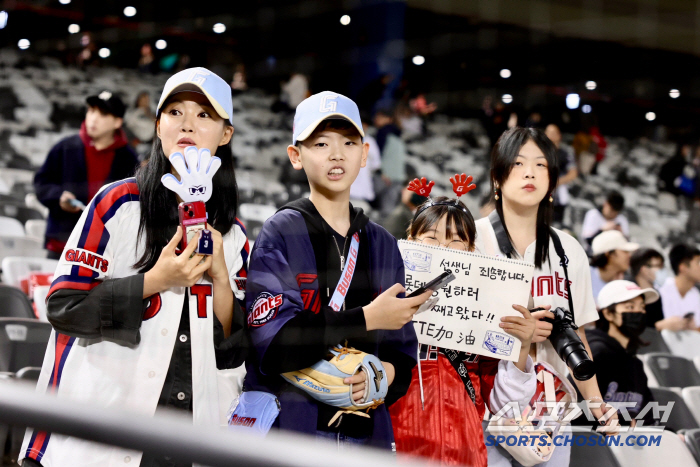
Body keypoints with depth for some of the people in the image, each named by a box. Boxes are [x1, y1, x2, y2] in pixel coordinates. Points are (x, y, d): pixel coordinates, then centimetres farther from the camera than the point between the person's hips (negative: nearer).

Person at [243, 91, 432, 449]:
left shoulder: (383, 245, 11)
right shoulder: (281, 233, -4)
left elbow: (403, 350, 12)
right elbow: (273, 339, -17)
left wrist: (388, 373, -9)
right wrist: (366, 319, -16)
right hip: (287, 428, -4)